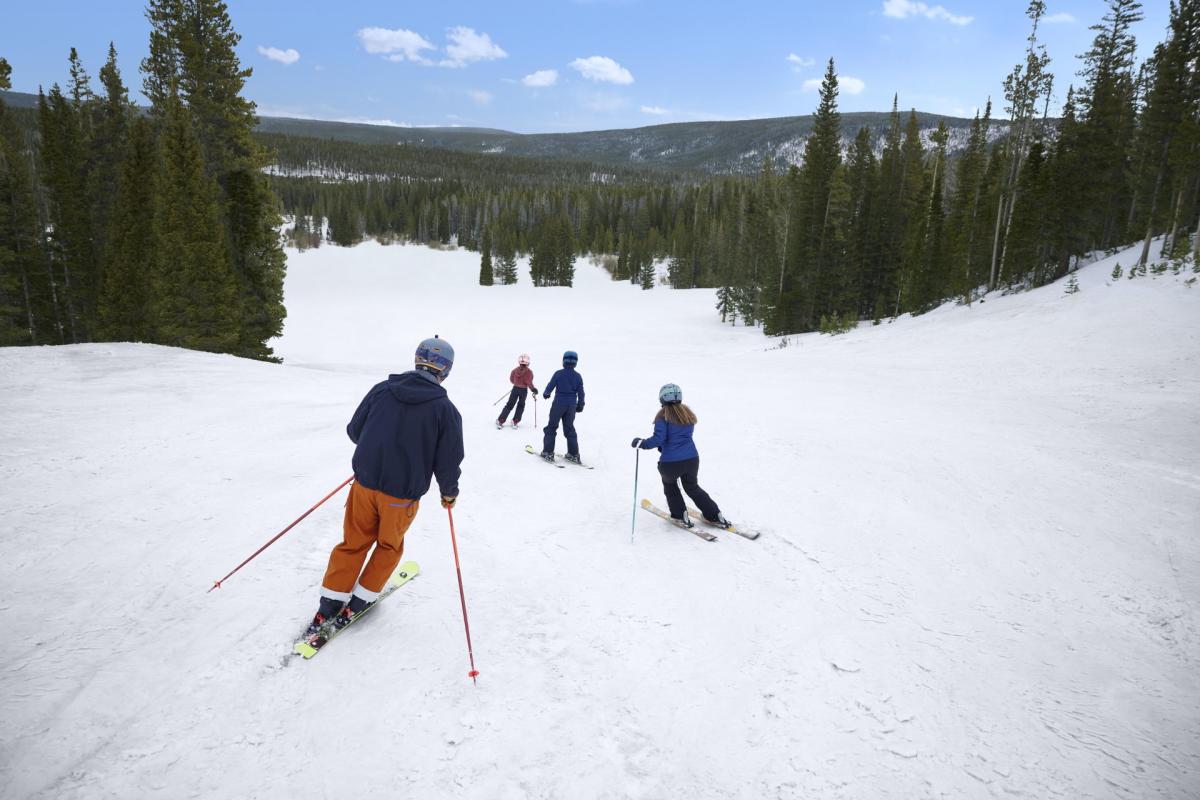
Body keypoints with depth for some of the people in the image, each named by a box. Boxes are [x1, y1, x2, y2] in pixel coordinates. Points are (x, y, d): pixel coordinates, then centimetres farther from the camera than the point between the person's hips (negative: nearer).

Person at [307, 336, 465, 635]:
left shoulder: (382, 389, -2)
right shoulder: (445, 408, -11)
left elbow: (354, 430, 7)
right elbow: (448, 461, -10)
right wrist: (449, 492, 8)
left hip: (365, 483, 3)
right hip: (403, 494, -2)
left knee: (353, 543, 19)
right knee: (389, 546, 21)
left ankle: (329, 606, 22)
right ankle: (357, 604, 26)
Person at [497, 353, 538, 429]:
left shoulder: (515, 370, -3)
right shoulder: (529, 372, -12)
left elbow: (511, 379, 8)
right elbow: (529, 383, -15)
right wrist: (534, 390, -3)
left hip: (515, 388, 2)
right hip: (524, 390, -2)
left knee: (509, 405, 9)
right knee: (521, 406, 19)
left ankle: (500, 421, 5)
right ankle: (515, 422, 15)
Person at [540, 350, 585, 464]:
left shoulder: (558, 374, -10)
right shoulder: (578, 376, -1)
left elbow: (550, 386, -3)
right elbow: (581, 392, 4)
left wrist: (545, 394, 18)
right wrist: (580, 405, 18)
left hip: (559, 403, -3)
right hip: (572, 405, 3)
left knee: (551, 427, 8)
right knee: (569, 429, 13)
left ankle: (548, 452, 6)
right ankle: (574, 454, 12)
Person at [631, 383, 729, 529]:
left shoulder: (663, 416, -10)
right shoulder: (688, 413, 9)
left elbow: (658, 439, -18)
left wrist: (641, 443, -3)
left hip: (670, 462, -5)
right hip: (692, 459, 5)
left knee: (669, 484, 27)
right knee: (692, 487, 27)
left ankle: (680, 516, 22)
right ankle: (715, 516, 25)